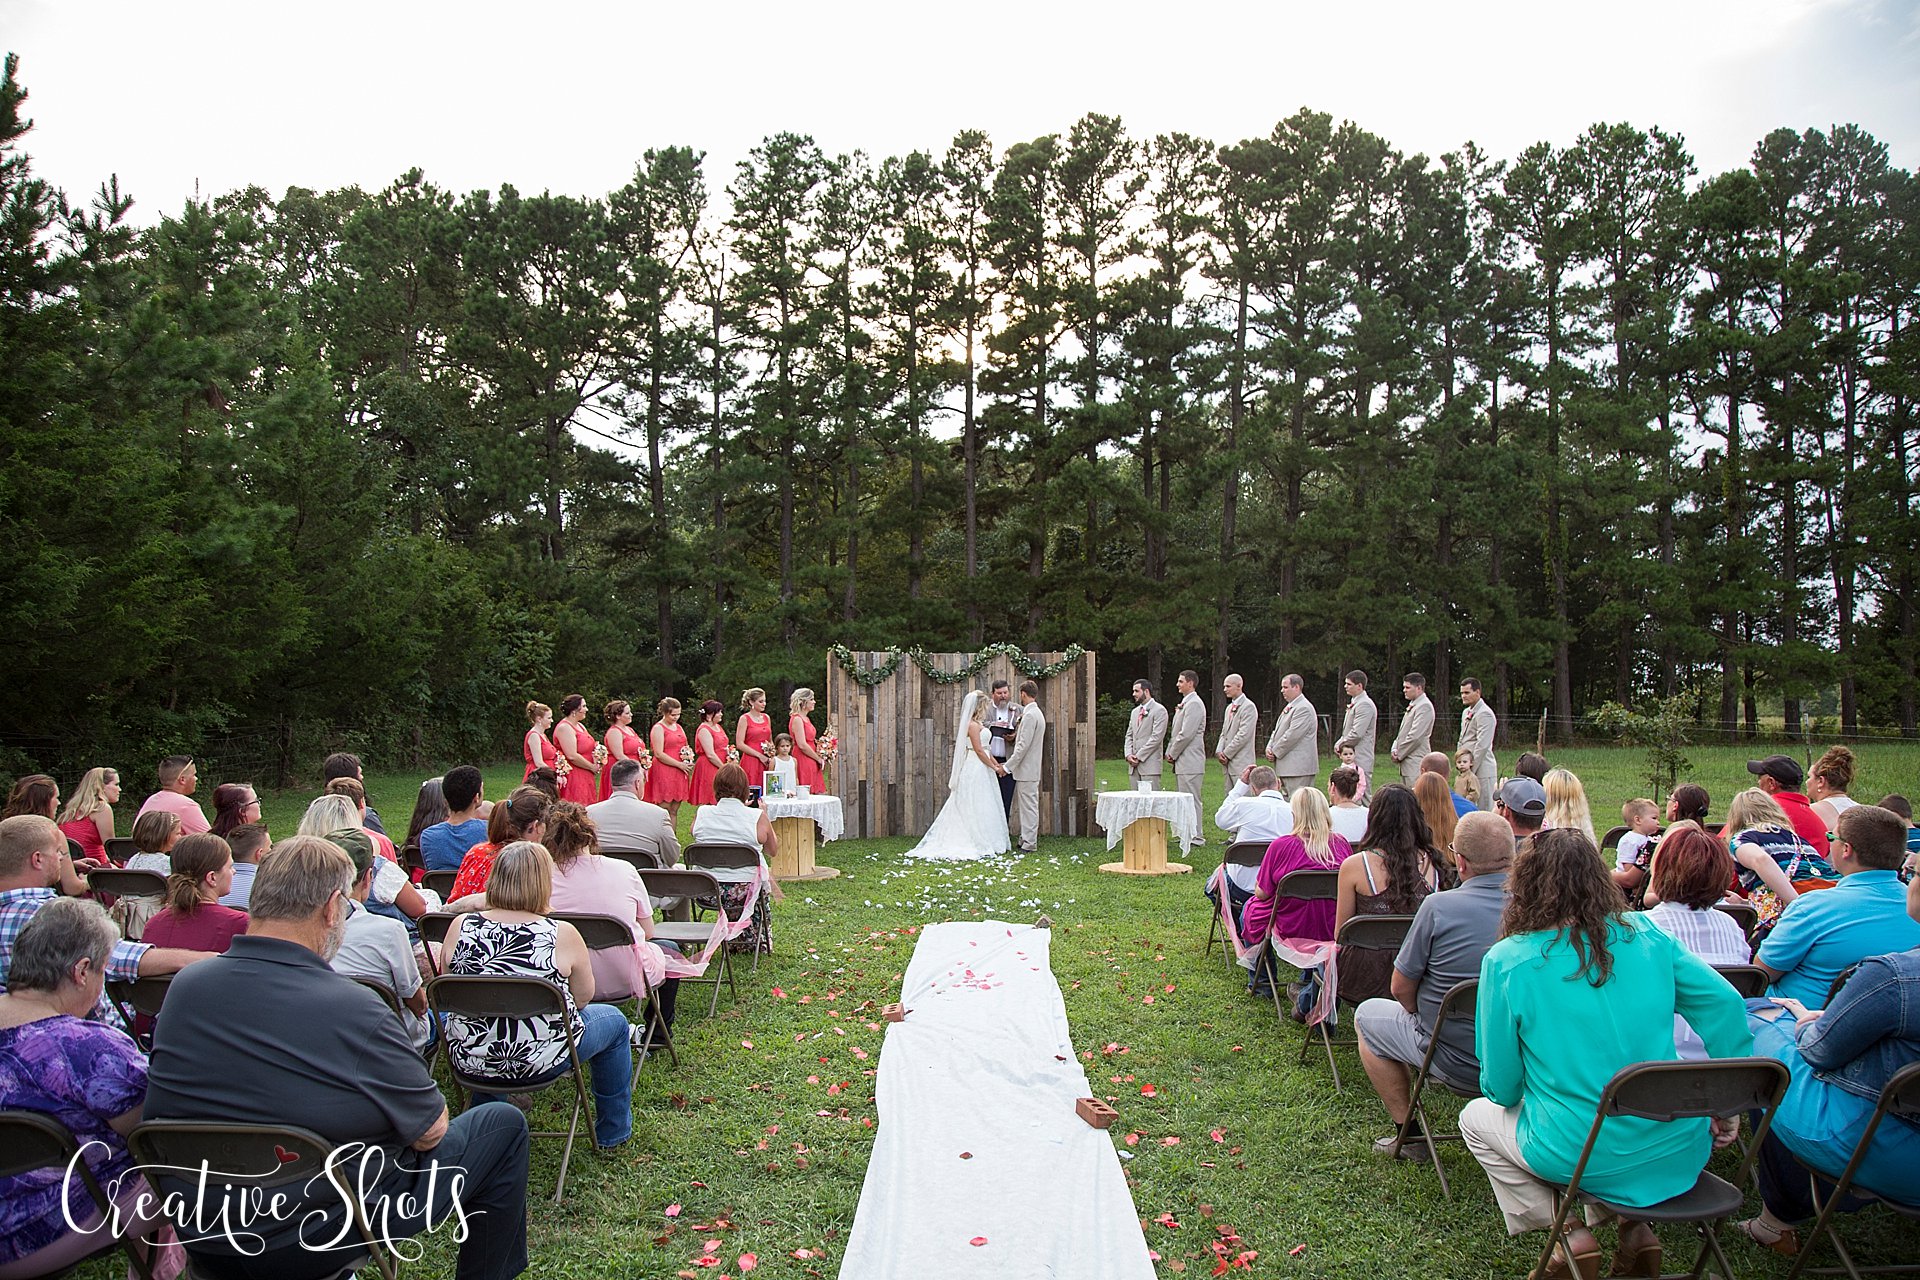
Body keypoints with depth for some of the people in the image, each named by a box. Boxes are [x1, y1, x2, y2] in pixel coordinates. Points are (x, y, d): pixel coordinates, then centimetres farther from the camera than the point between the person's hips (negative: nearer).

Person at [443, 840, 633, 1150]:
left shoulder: (461, 926, -11)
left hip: (467, 1058, 4)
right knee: (614, 1020, 24)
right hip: (541, 1062, -4)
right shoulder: (561, 934, -20)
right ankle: (612, 1133, 34)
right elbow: (583, 998, -6)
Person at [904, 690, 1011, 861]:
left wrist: (996, 764, 11)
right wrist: (994, 767, -11)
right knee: (977, 808, -4)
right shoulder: (973, 725, -15)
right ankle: (978, 843, 1)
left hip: (981, 769, 10)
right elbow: (979, 751, -18)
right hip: (976, 769, -10)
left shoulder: (978, 723, 15)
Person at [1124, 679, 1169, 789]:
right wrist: (1128, 754, 0)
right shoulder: (1135, 711, 21)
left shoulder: (1159, 710, -5)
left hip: (1150, 765, -7)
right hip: (1134, 765, 7)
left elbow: (1156, 737, -13)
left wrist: (1139, 756, -13)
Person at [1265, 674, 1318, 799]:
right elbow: (1277, 731, 21)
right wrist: (1269, 748, 4)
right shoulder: (1288, 708, 19)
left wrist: (1275, 751, -11)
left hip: (1299, 767, -10)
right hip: (1287, 767, 10)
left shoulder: (1304, 708, -14)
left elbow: (1292, 735, -20)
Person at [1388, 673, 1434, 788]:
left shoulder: (1425, 706, -12)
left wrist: (1399, 754, -11)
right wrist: (1395, 749, 6)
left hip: (1416, 764, -10)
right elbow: (1403, 732, 23)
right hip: (1406, 763, 10)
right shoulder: (1412, 705, 19)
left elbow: (1415, 736, -18)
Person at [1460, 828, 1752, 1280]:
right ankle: (1636, 1227, 16)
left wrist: (1510, 1095, 17)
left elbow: (1501, 1087, -7)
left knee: (1476, 1117, 24)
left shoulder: (1506, 961, -13)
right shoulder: (1645, 935, -1)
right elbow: (1725, 1005, -1)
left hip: (1585, 1159, -4)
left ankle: (1571, 1236, 10)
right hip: (1680, 1155, 5)